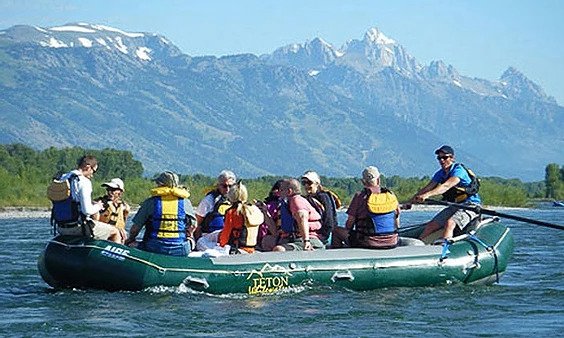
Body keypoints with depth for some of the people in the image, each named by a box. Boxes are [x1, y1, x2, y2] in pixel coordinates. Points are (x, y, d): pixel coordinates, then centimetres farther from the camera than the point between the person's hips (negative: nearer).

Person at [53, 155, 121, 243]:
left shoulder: (63, 178, 8)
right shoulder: (84, 182, -17)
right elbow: (87, 210, -22)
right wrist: (98, 206, -1)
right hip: (78, 227, -8)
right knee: (115, 232, 5)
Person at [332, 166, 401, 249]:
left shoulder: (360, 196, -7)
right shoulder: (391, 195, 4)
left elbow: (350, 223, -4)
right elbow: (397, 224, 11)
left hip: (368, 243, -4)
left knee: (336, 231, 16)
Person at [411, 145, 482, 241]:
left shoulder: (458, 170, -17)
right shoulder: (440, 174, 8)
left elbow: (446, 186, -32)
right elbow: (427, 188, 1)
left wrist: (427, 195, -45)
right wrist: (412, 200, -14)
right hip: (454, 207, 9)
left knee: (450, 223, -33)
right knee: (430, 226, -3)